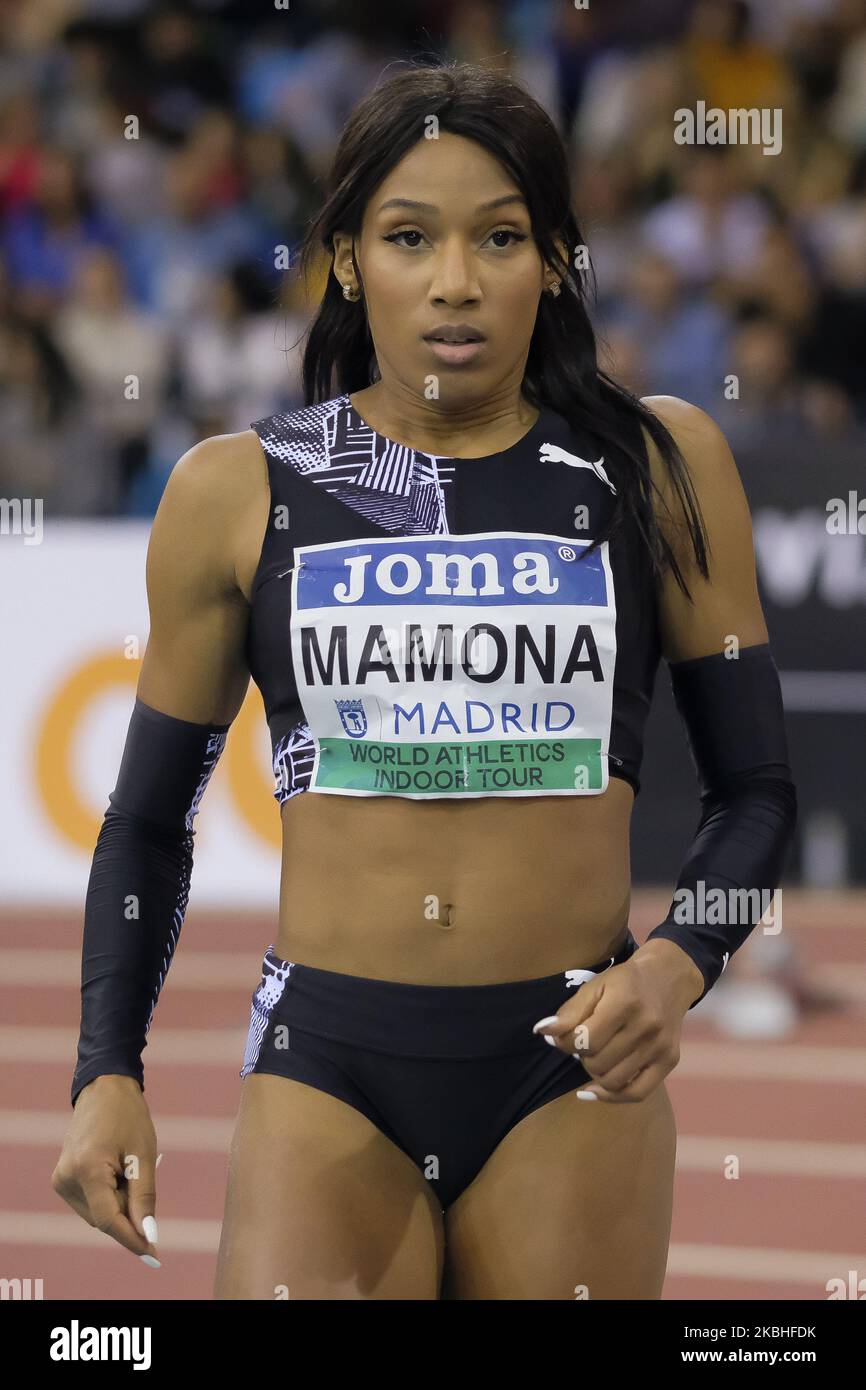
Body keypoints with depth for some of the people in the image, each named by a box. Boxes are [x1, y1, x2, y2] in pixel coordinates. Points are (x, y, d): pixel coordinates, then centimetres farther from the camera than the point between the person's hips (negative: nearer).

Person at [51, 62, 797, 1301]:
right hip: (327, 1065, 0)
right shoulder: (240, 492, 4)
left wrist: (676, 968, -11)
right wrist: (108, 1073, 2)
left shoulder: (657, 467, 4)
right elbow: (150, 817, 13)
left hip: (571, 1066, 0)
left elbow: (755, 791, 8)